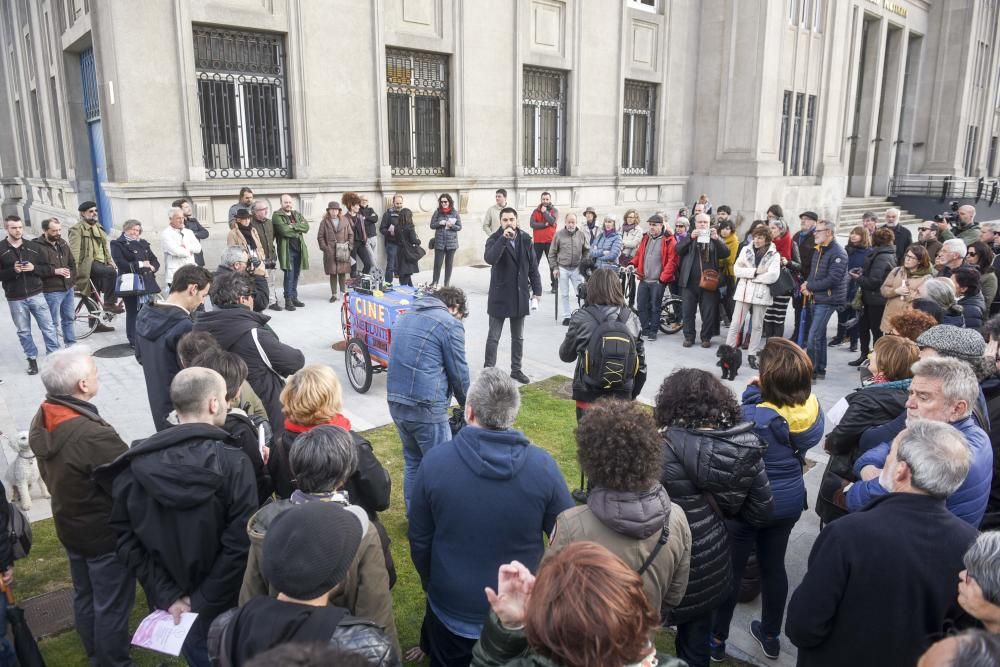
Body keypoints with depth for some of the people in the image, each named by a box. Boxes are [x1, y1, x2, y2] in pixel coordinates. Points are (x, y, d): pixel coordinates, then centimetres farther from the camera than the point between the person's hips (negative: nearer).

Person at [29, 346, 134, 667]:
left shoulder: (41, 421, -8)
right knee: (112, 604, 11)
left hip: (69, 525, 9)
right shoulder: (94, 435, -36)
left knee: (84, 596, 25)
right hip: (106, 533, -9)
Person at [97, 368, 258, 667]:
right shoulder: (233, 463, -22)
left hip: (169, 600, 4)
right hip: (224, 605, -3)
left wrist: (166, 595, -6)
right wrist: (204, 602, -15)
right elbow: (240, 544, -25)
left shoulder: (135, 464, -9)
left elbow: (126, 539, -7)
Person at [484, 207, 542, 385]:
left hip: (520, 295, 4)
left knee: (518, 337, 14)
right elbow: (489, 258, -29)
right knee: (493, 337, 4)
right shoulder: (495, 239, -8)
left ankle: (516, 369, 26)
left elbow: (533, 267, 6)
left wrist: (537, 290, 3)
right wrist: (504, 239, -32)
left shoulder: (525, 240, 2)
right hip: (499, 295, -4)